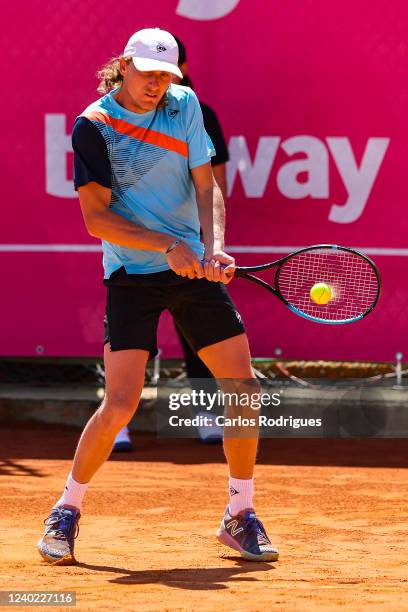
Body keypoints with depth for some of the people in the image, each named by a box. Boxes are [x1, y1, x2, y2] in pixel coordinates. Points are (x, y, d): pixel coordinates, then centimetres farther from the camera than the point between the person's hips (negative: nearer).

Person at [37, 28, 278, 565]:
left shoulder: (184, 104, 4)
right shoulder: (93, 126, -10)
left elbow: (206, 187, 1)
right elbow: (97, 218, -13)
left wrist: (213, 246, -16)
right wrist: (169, 246, -21)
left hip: (194, 267, 5)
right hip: (132, 273, -4)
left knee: (244, 391, 0)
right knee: (121, 404, -14)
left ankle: (240, 516, 16)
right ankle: (66, 513, 6)